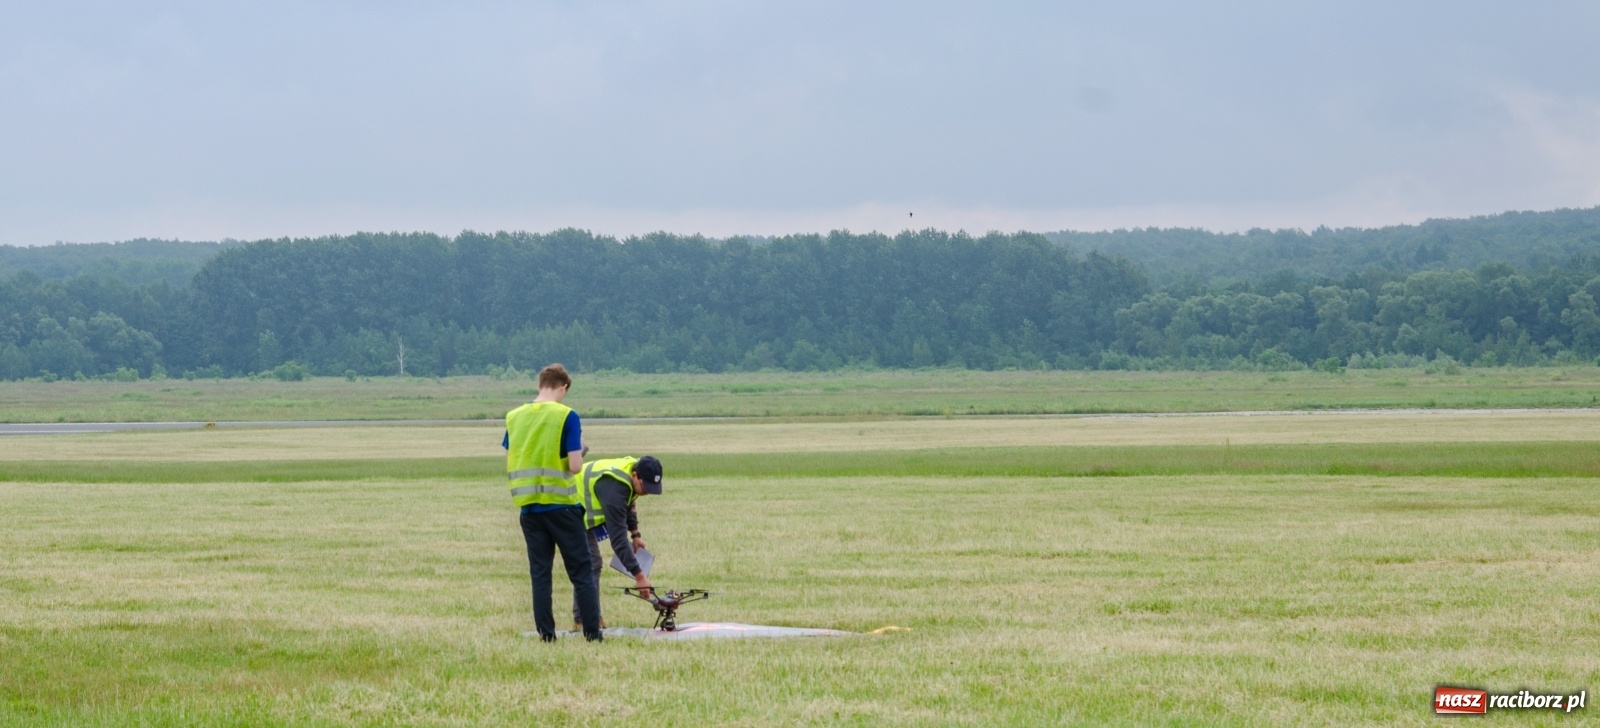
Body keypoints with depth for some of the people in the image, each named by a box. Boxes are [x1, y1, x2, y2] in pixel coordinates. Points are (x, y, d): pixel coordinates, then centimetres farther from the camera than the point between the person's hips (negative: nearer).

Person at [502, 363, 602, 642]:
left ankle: (546, 635, 5)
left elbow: (509, 465, 8)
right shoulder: (566, 416, -10)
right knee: (581, 572, 3)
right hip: (561, 503, -4)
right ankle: (593, 634, 1)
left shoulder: (513, 417, 4)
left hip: (528, 506, 4)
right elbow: (575, 465, -14)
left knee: (539, 572, 8)